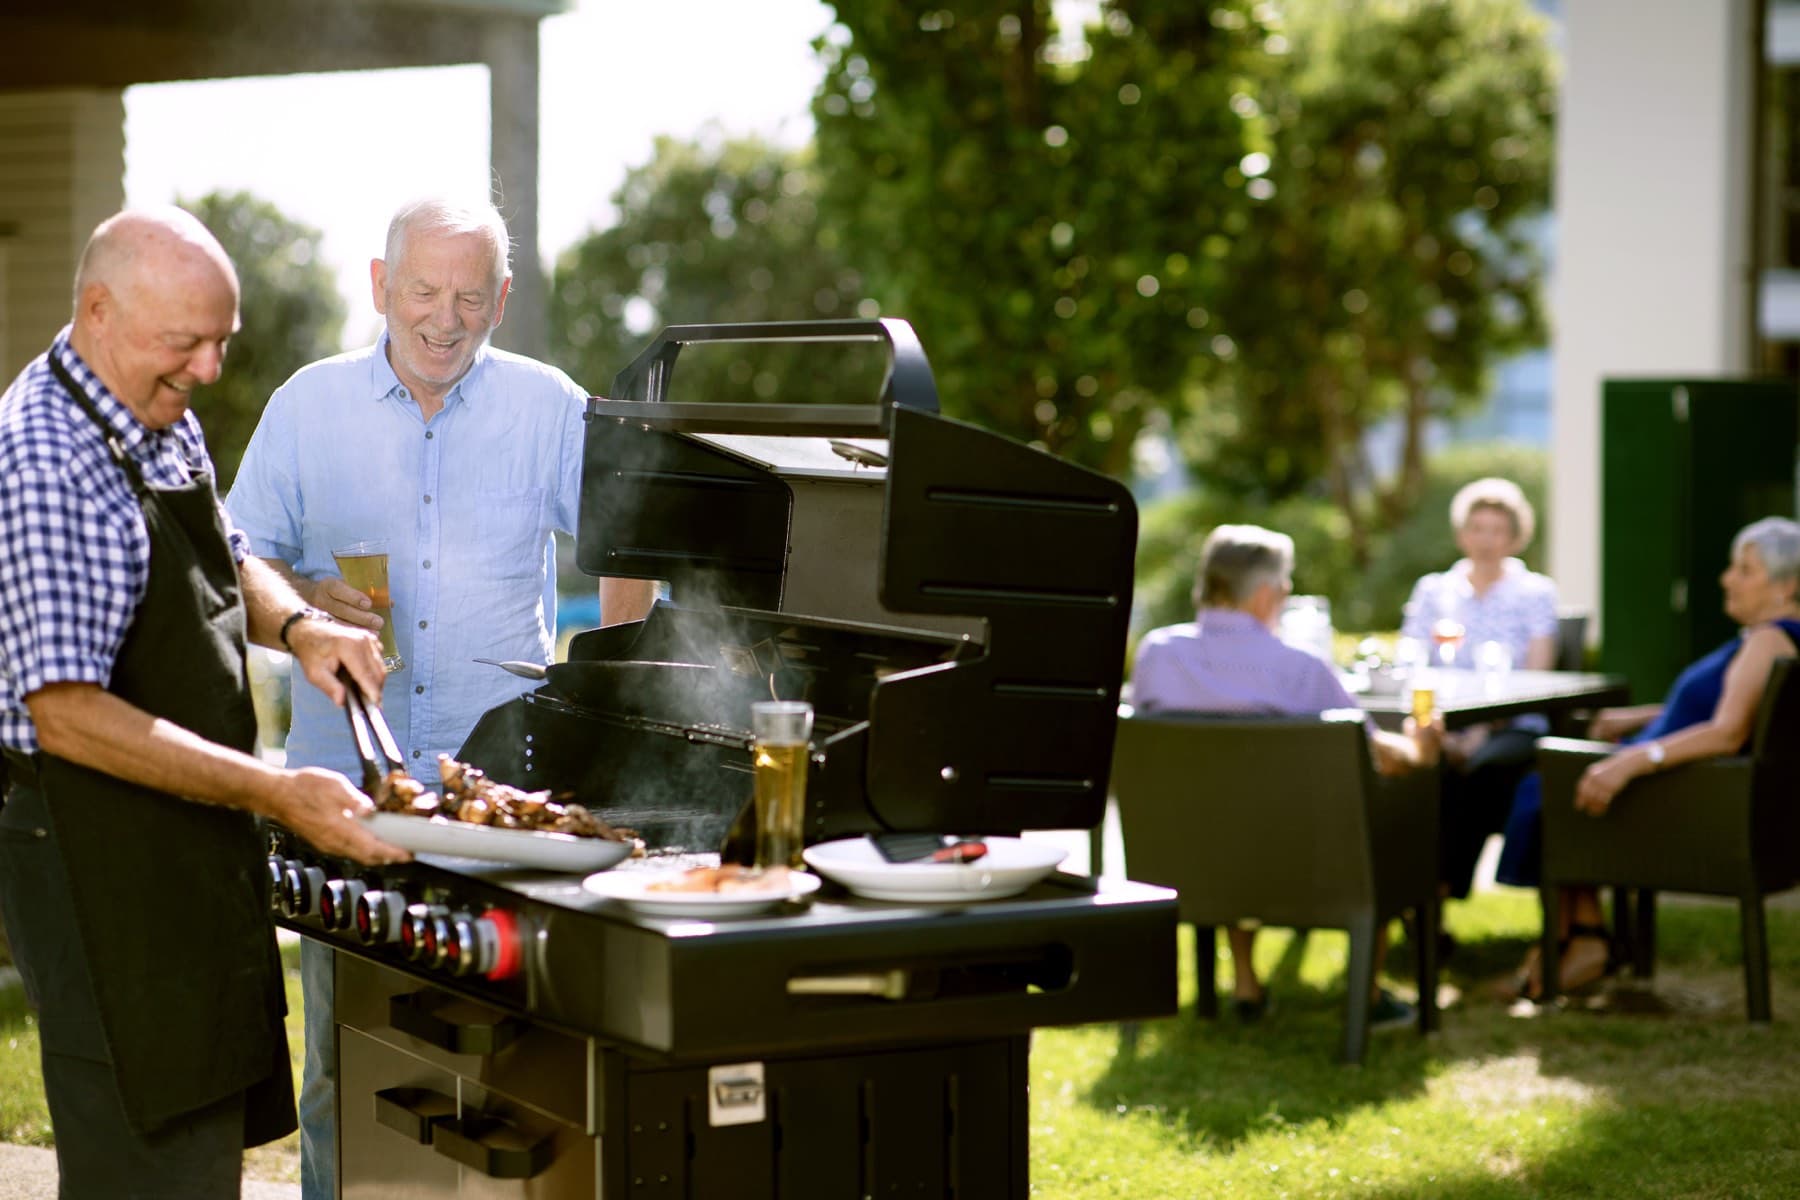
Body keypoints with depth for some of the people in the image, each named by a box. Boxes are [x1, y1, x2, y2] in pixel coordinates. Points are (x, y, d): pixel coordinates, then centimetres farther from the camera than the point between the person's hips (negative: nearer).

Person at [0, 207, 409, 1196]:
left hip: (190, 848, 10)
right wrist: (277, 794, -29)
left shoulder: (164, 423, 9)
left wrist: (298, 626, 2)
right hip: (98, 858, -10)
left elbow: (227, 565, 25)